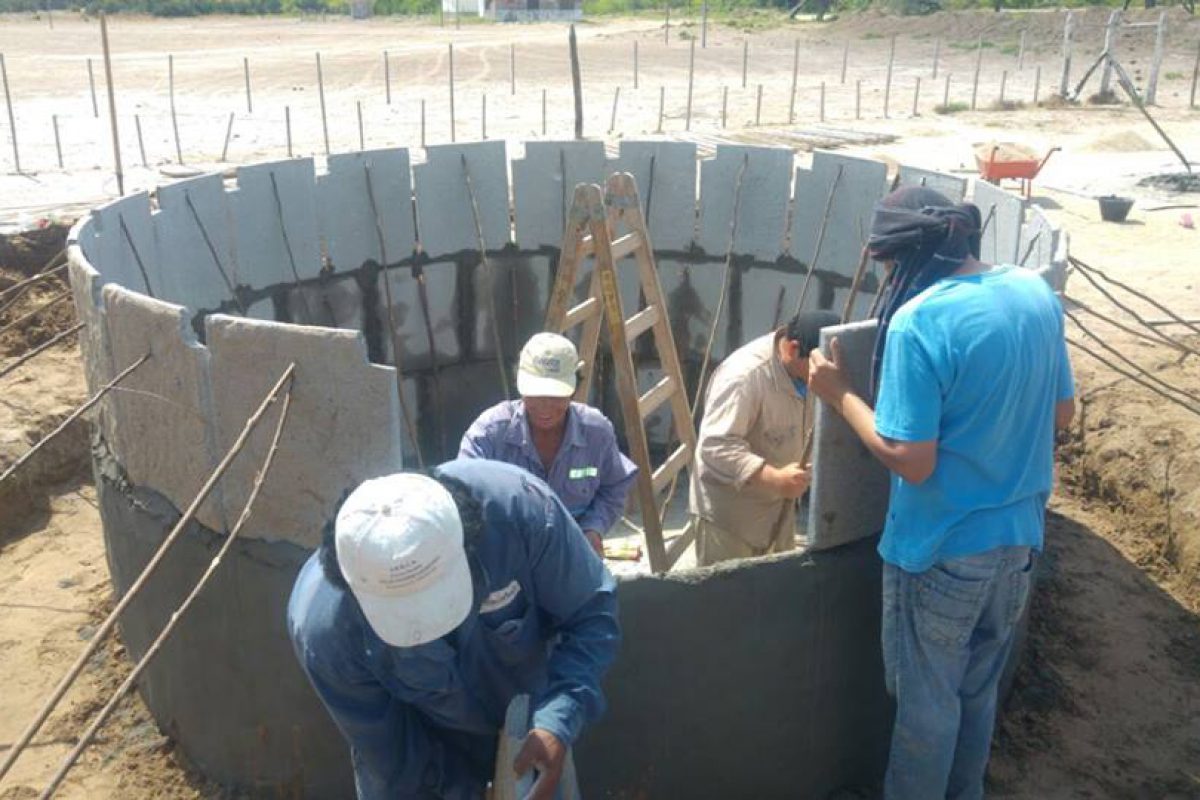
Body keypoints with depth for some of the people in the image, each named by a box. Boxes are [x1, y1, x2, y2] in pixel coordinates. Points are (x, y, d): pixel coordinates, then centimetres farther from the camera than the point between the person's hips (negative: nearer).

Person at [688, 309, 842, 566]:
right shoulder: (744, 376, -30)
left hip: (777, 507, 9)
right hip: (727, 512, -8)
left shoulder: (806, 372, -2)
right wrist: (775, 478, -45)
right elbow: (716, 447, -36)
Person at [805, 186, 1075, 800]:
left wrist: (839, 394, -13)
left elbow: (911, 461, -24)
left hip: (944, 548, -7)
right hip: (1019, 534, 7)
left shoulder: (919, 321, -24)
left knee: (926, 702, 13)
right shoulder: (1036, 292, -1)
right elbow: (1062, 412, 10)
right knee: (978, 689, 25)